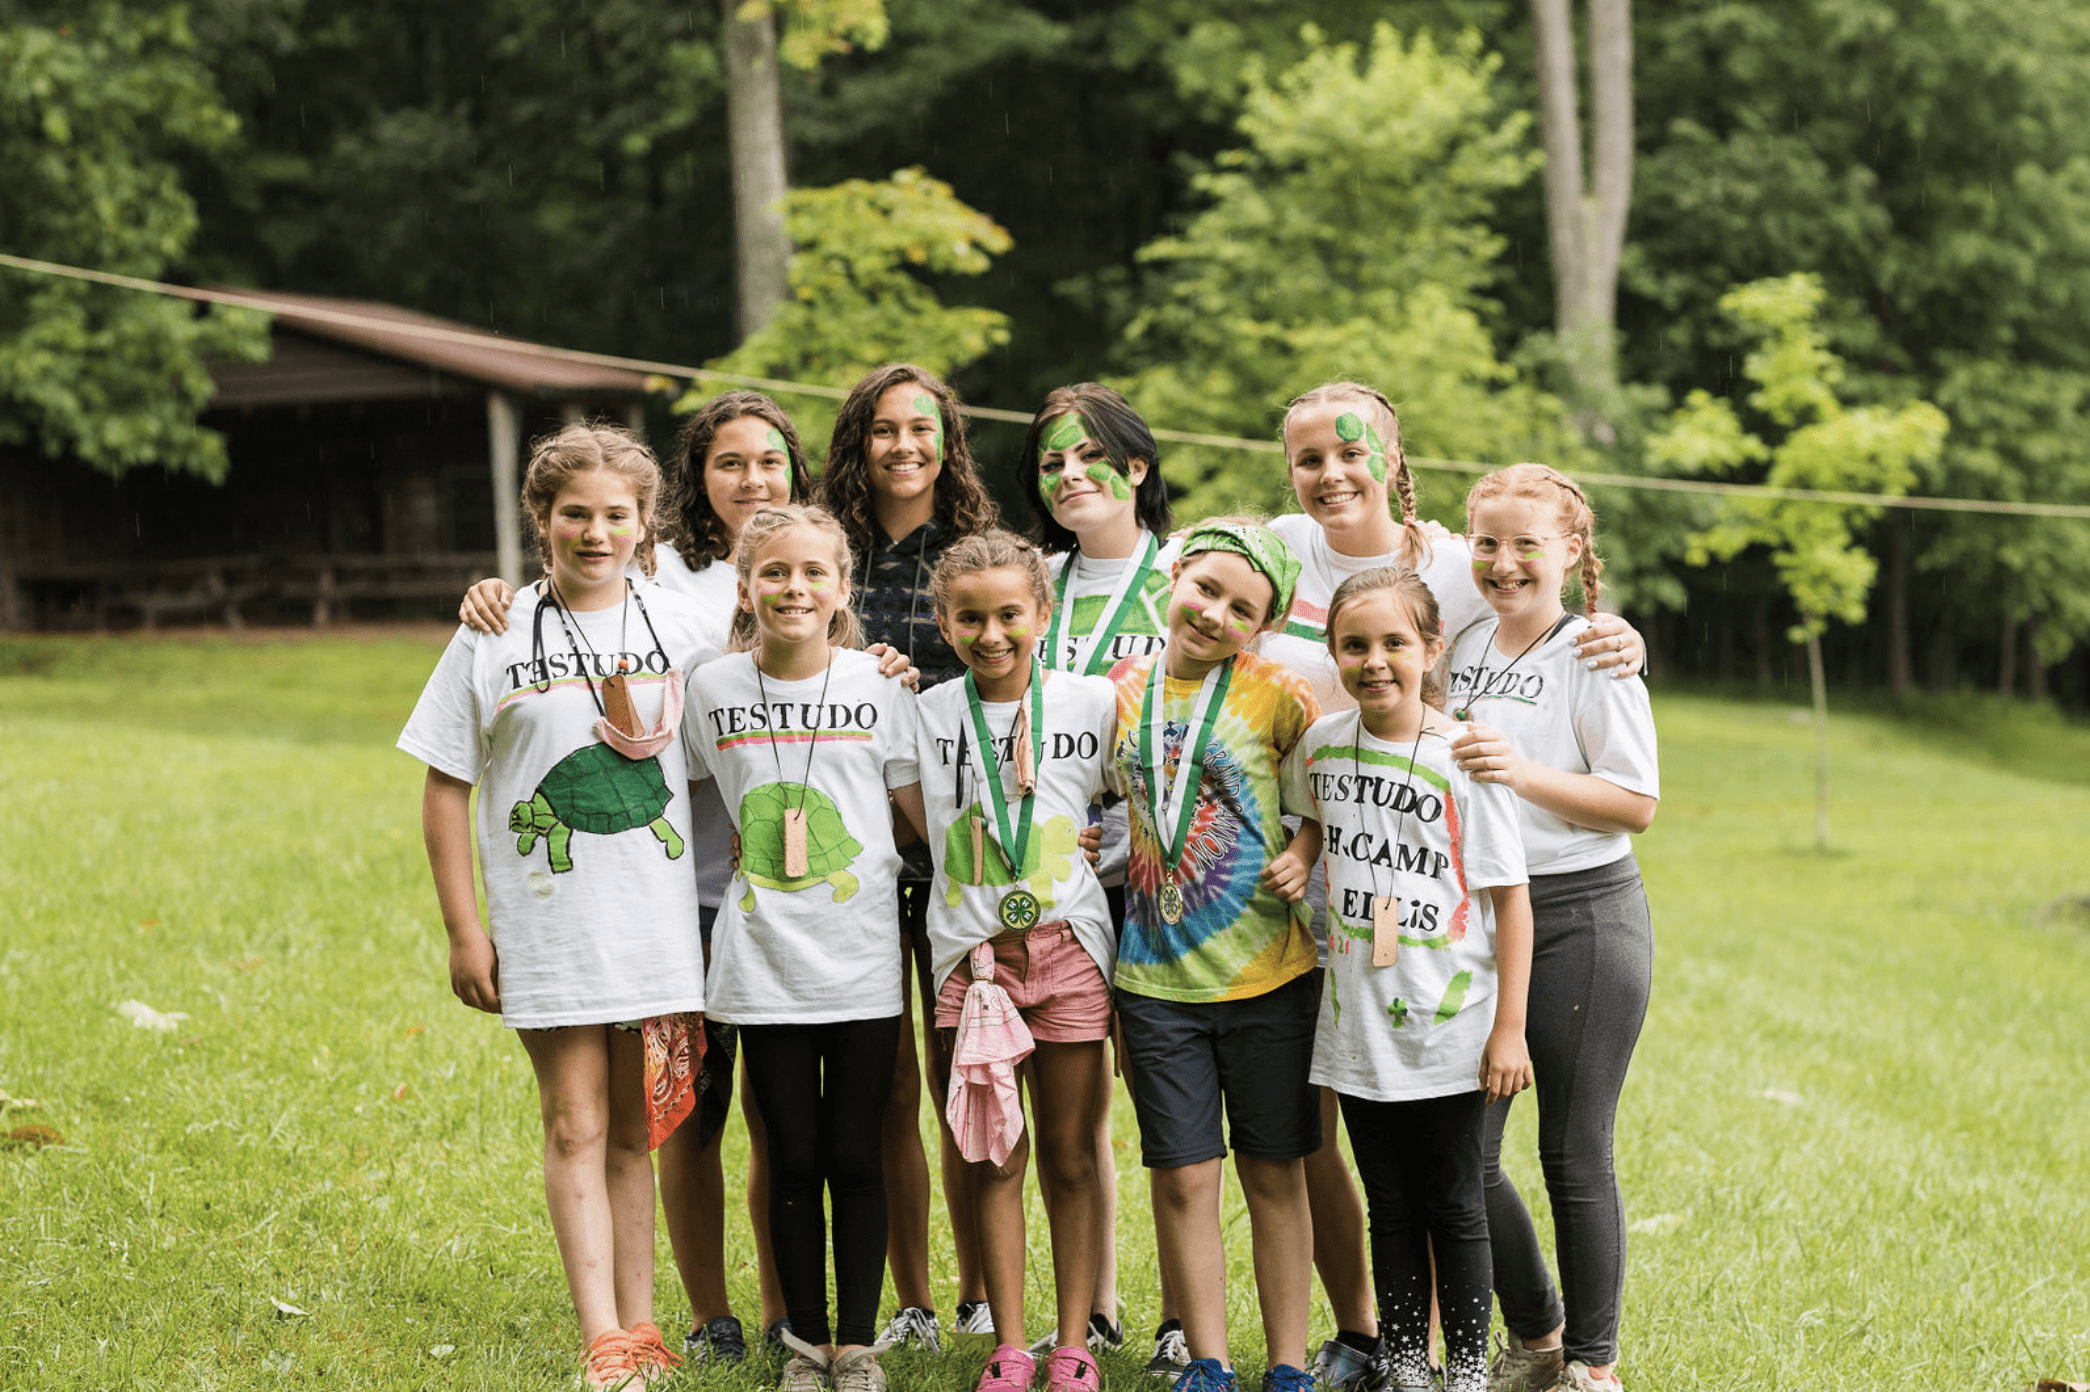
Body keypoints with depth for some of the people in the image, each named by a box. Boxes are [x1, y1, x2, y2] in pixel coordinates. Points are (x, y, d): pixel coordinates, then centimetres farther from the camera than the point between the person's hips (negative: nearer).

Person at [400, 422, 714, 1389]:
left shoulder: (682, 629, 5)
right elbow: (446, 786, 4)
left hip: (660, 921, 1)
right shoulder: (496, 638, 1)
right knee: (576, 1128, -3)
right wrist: (464, 929, -1)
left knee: (634, 1132, 10)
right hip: (549, 925, -1)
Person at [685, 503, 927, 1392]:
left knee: (855, 1160, 4)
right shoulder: (713, 689, 2)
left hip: (862, 960, -1)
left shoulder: (879, 684, -1)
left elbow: (922, 811, 5)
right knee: (793, 1161, 7)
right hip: (763, 964, 1)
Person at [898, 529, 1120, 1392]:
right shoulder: (929, 713, 2)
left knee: (1071, 1156, 6)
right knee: (996, 1157, 3)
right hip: (972, 953, 0)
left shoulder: (1093, 701, 1)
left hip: (1069, 944, 0)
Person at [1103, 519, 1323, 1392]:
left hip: (1267, 973, -2)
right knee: (1181, 1178, 4)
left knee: (1274, 1175, 8)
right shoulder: (1122, 690, 5)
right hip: (1155, 975, 2)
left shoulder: (1275, 696, -5)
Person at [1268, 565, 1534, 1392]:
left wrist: (1509, 1028, -11)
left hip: (1449, 1030, -4)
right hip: (1358, 1026, 4)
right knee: (1390, 1208, 13)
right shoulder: (1320, 744, 1)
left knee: (1453, 1208, 6)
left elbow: (1511, 896, -10)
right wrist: (1303, 851, 2)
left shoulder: (1462, 757, -13)